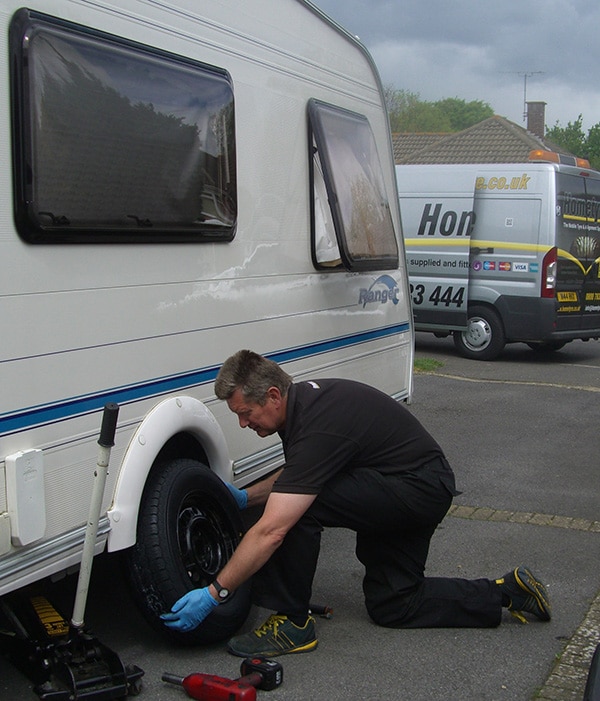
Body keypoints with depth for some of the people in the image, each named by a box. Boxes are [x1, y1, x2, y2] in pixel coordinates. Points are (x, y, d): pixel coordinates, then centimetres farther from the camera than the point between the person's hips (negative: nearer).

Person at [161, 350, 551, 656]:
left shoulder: (317, 427, -31)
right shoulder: (300, 399, -2)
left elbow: (270, 533, -34)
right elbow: (296, 476, 19)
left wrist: (214, 594, -29)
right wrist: (245, 497, 7)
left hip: (419, 488, -10)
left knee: (300, 507, -25)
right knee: (391, 605, 16)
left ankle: (292, 623, -9)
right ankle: (508, 593, 22)